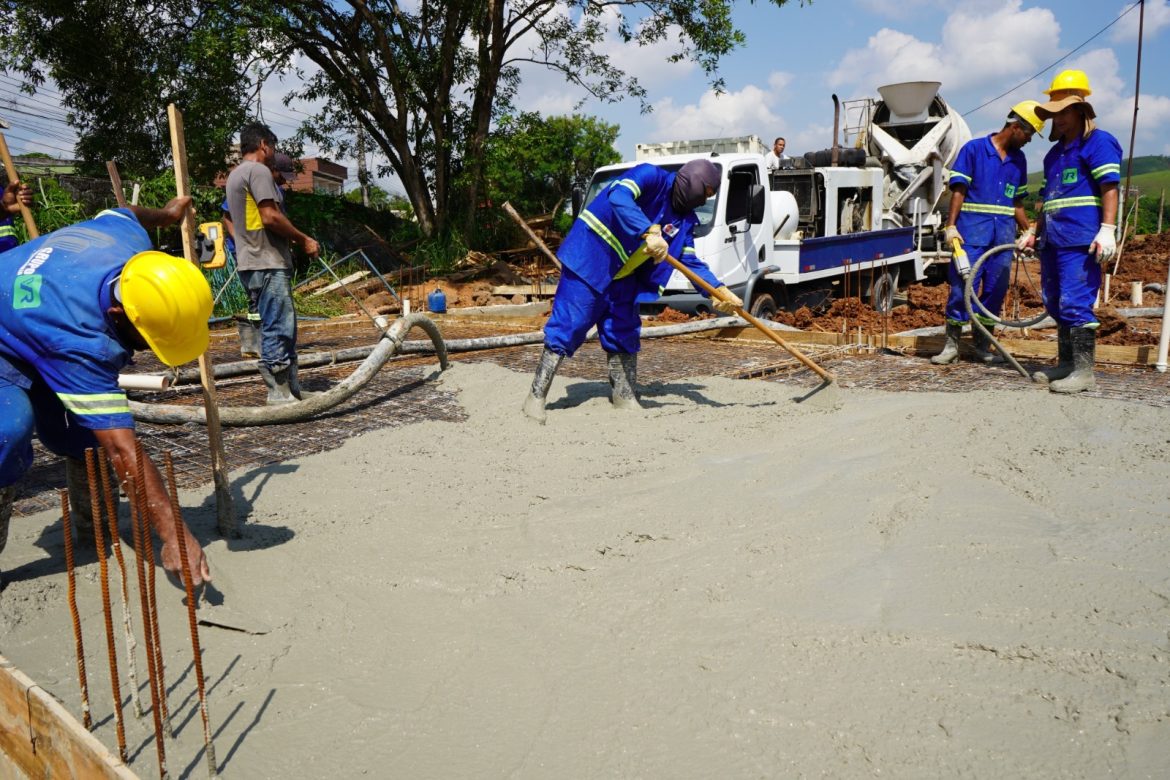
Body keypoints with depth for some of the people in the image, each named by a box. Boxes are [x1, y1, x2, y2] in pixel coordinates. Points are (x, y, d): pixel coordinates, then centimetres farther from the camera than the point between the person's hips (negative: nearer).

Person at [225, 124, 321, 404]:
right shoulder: (258, 171, -9)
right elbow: (270, 217, -19)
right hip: (268, 263, -10)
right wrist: (304, 240, -9)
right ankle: (280, 394, -6)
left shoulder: (235, 175, 23)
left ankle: (292, 389, 18)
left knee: (283, 328, 13)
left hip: (249, 262, 10)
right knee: (278, 329, -8)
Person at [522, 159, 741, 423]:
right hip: (588, 260, -8)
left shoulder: (684, 219, 7)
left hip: (622, 275, 8)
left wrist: (718, 290, -12)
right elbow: (619, 197, -33)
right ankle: (536, 397, -4)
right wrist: (650, 232, -44)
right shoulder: (651, 176, -15)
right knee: (569, 324, -10)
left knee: (625, 332, 9)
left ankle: (625, 397, 21)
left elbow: (690, 261, 3)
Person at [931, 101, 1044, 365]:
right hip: (972, 228, -5)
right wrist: (951, 226, -13)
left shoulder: (1018, 159, 16)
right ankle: (951, 344, 0)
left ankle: (982, 345, 13)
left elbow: (1017, 201, 21)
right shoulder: (973, 149, 0)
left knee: (996, 289, 5)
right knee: (963, 284, -8)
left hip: (1004, 231, 6)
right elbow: (958, 190, -5)